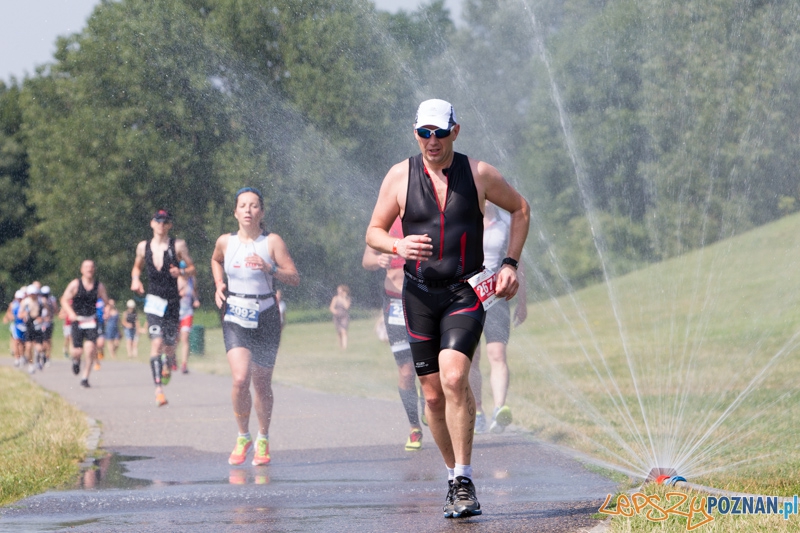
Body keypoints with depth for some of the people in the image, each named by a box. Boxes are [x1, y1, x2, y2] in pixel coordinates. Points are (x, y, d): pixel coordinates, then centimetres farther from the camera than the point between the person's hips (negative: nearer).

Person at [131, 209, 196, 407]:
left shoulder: (178, 245, -1)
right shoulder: (143, 247, 7)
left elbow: (192, 269, 4)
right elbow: (137, 267, 23)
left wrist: (181, 272, -17)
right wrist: (135, 279, 2)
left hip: (172, 300, -1)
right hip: (153, 300, 1)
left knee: (169, 345, 3)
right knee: (156, 343, -16)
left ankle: (168, 365, 42)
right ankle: (158, 389, -19)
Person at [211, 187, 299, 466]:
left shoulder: (272, 242, -5)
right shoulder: (225, 242, 2)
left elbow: (295, 278, -7)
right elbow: (216, 260, 26)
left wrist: (269, 268, -23)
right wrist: (219, 284, 9)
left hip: (265, 318, 0)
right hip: (235, 319, 0)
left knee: (262, 384, 7)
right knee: (240, 379, -16)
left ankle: (263, 439, 28)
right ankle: (243, 437, 4)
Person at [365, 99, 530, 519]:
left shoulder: (479, 174, -2)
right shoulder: (399, 177, 0)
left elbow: (520, 209, 15)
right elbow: (373, 232, 7)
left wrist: (510, 264, 5)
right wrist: (398, 245, -16)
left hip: (466, 293, -2)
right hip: (419, 294, 2)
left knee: (454, 378, -22)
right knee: (434, 395, 4)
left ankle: (464, 482, -17)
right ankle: (454, 476, 22)